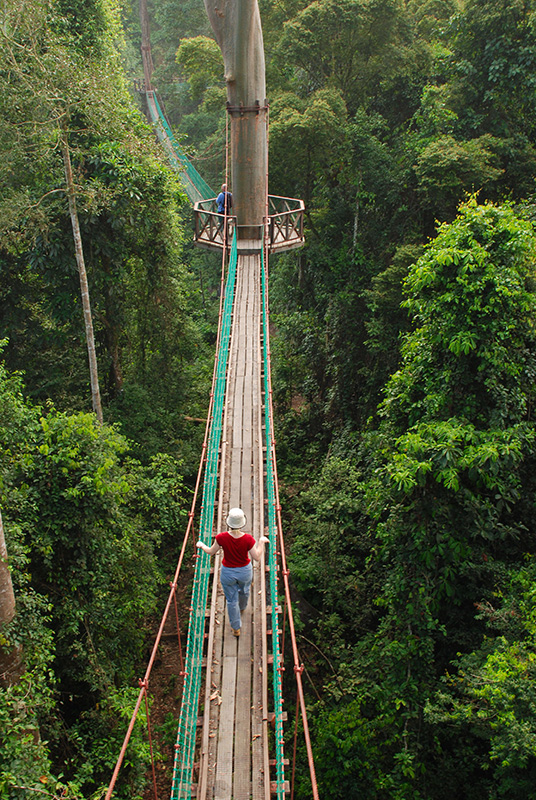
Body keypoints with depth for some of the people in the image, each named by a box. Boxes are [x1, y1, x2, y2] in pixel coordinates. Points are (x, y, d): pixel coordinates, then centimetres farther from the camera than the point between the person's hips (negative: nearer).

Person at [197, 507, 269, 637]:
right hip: (245, 571, 1)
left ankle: (236, 628, 37)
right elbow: (257, 557, -18)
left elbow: (211, 552, -11)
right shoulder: (248, 539, -29)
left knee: (231, 600, 20)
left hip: (228, 572, -1)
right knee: (244, 590, 34)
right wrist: (261, 542, -6)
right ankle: (242, 608, 65)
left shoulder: (222, 537, -28)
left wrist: (202, 545, 9)